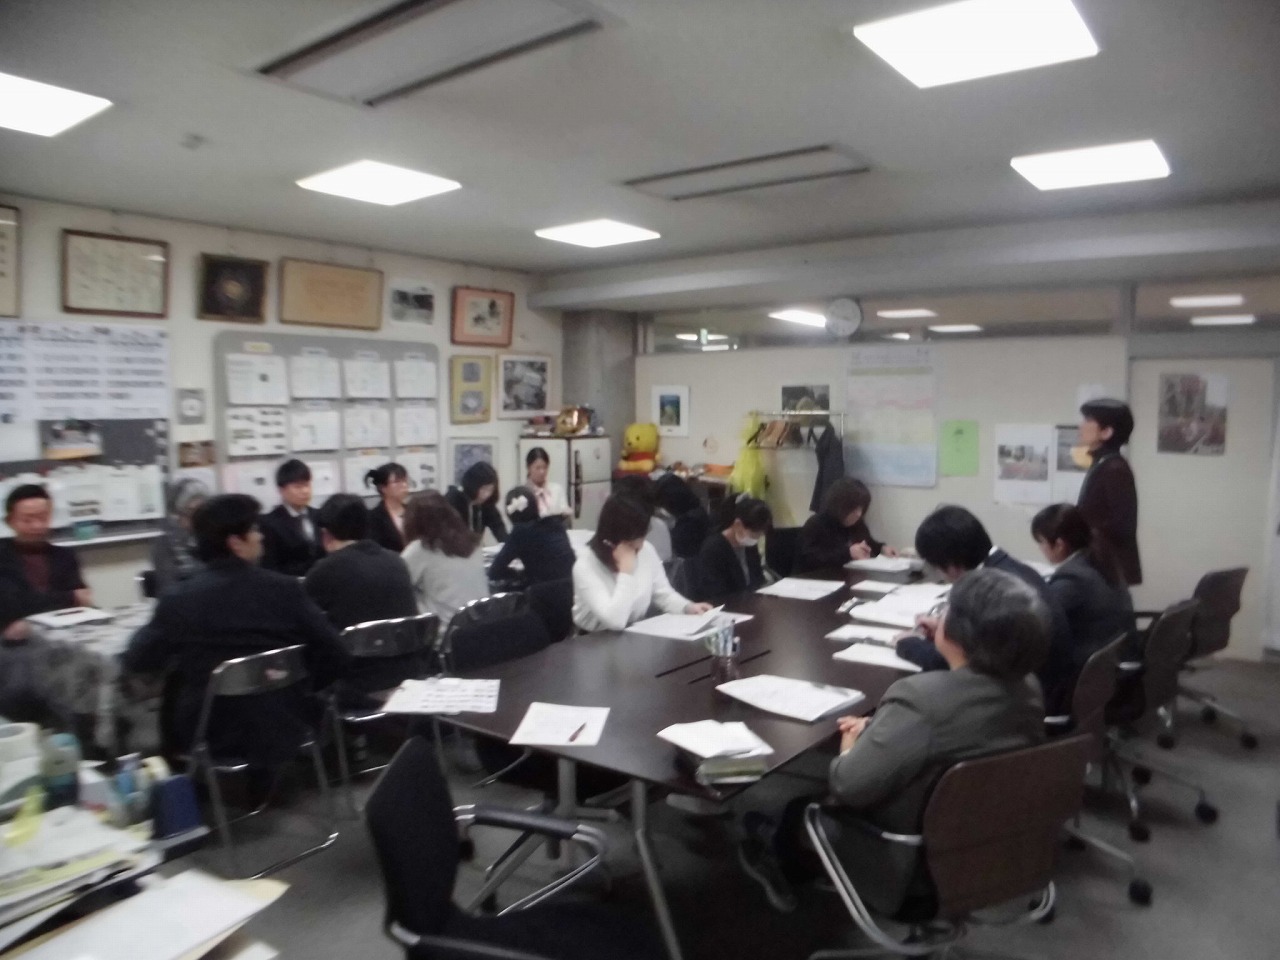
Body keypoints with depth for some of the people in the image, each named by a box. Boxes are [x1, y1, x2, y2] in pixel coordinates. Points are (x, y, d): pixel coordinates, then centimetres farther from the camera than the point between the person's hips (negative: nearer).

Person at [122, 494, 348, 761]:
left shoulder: (180, 600, -12)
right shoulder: (285, 589, -10)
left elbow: (136, 662, -1)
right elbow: (334, 655, -10)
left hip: (212, 740, 0)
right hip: (284, 730, 1)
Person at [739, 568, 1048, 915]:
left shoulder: (923, 699, -34)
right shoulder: (1030, 691, -10)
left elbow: (848, 785, -27)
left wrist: (851, 749, -6)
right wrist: (875, 729, 4)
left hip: (919, 864, -6)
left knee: (803, 810, 18)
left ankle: (781, 861, 49)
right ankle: (792, 862, 44)